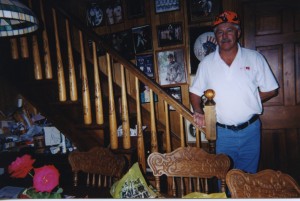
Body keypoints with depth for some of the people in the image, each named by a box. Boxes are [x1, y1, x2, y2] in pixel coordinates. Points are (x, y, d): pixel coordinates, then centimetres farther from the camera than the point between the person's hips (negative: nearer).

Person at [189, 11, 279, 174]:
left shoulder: (254, 58, -1)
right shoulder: (206, 63, 0)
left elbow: (271, 90, 3)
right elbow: (195, 92, 6)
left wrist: (249, 101, -5)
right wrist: (198, 112, -11)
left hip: (250, 130, 0)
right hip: (222, 132, 0)